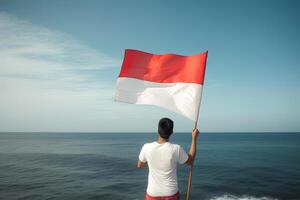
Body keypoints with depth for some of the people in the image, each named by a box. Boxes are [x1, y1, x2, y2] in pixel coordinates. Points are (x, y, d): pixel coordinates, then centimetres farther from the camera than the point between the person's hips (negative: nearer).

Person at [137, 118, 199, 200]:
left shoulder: (147, 147, -14)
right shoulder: (176, 149, -18)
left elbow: (140, 165, 4)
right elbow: (190, 161, 3)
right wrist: (194, 138, 3)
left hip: (153, 193, 1)